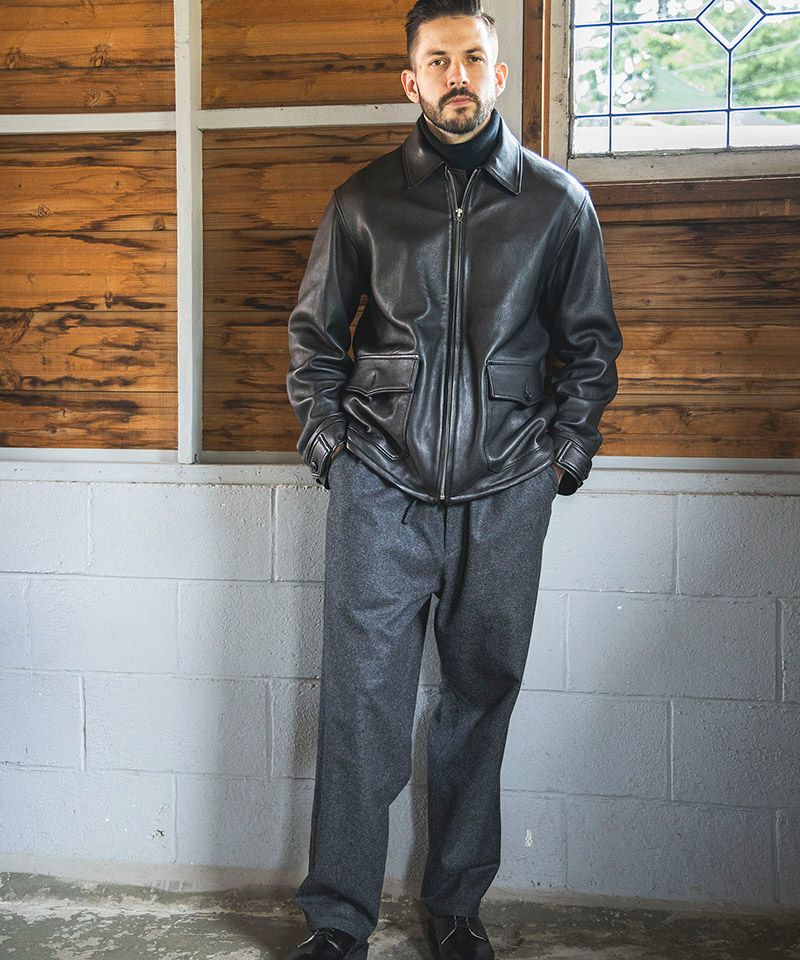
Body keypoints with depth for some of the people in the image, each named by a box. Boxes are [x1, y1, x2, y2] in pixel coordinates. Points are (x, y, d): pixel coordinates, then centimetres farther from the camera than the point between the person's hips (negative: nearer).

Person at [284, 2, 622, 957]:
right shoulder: (364, 200, 6)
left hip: (503, 492, 1)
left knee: (481, 696, 8)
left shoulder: (558, 201, 6)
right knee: (360, 700, -2)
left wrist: (566, 451, 4)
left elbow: (590, 342, 12)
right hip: (380, 485, 0)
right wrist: (326, 440, 5)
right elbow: (313, 332, 14)